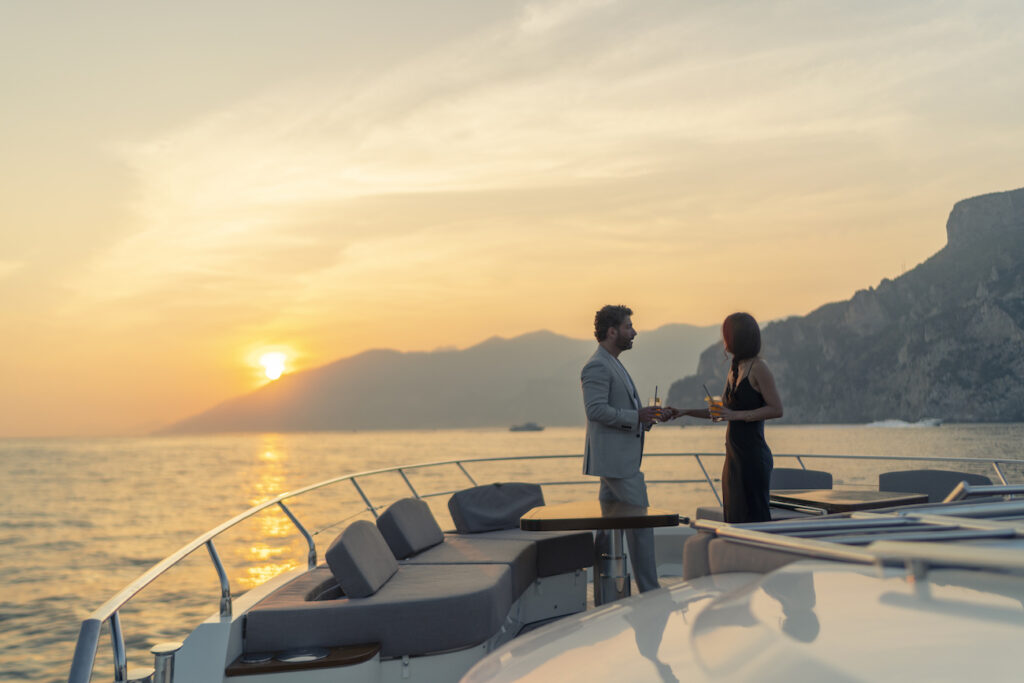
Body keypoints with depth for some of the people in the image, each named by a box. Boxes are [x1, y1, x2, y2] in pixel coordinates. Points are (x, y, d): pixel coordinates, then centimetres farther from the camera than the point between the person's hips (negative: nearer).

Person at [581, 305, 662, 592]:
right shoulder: (597, 366, -14)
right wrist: (636, 416, -20)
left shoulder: (612, 365, 20)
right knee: (640, 523, -6)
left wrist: (644, 416, 9)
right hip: (615, 458, -11)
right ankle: (649, 592, 0)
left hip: (621, 458, 11)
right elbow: (596, 410, -23)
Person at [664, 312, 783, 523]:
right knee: (734, 517, 11)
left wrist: (736, 415, -19)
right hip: (734, 457, 9)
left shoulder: (758, 368, -11)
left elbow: (776, 409, -14)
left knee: (754, 518, -6)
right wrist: (683, 412, 17)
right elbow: (721, 411, 22)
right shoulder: (735, 368, 15)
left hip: (753, 457, -9)